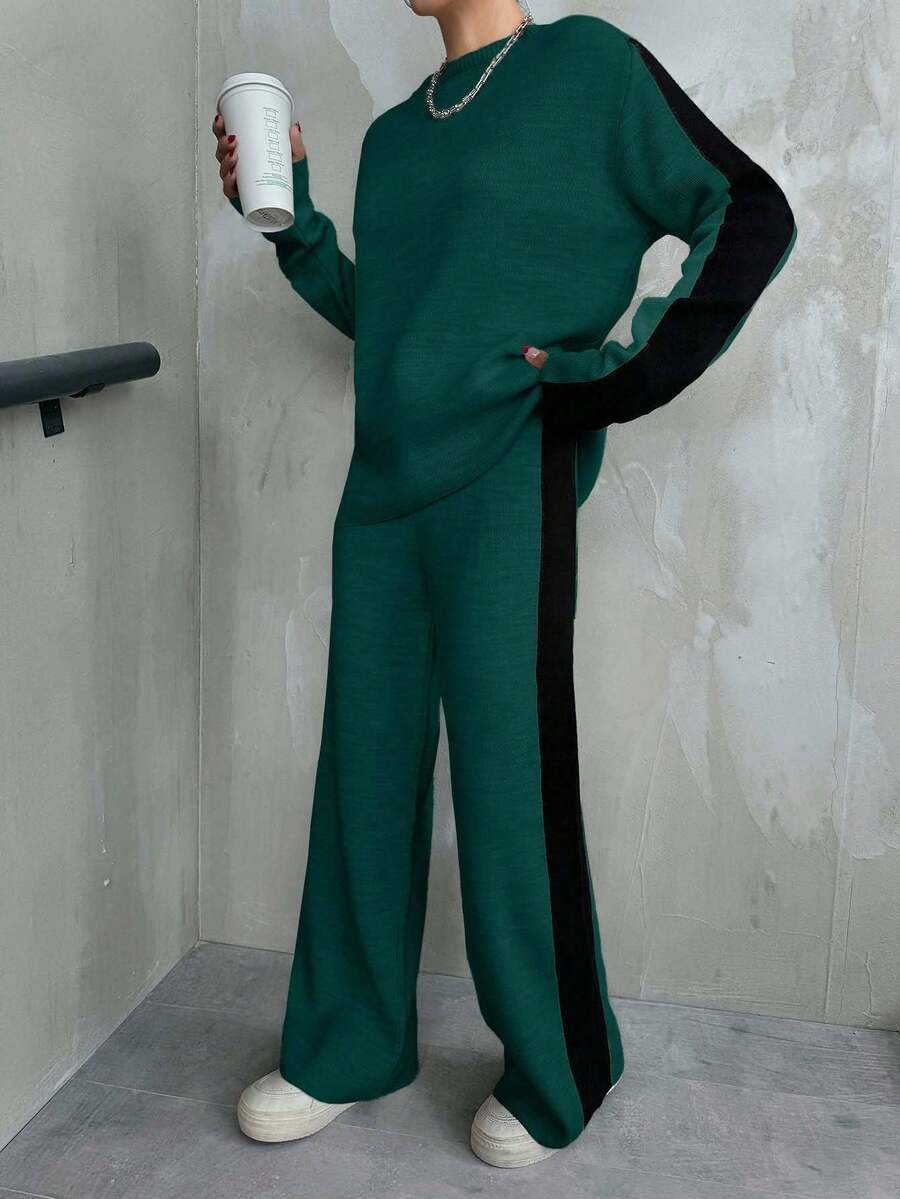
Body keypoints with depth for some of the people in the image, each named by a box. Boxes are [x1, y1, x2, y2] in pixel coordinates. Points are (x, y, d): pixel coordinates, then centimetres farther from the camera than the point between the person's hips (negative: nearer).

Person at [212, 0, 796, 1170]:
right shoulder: (394, 134, 18)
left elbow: (751, 213, -4)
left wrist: (631, 372, -11)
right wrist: (287, 221, 10)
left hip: (506, 484, -6)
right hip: (385, 490, 7)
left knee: (511, 779, -1)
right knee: (366, 775, 9)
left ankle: (555, 1077, 19)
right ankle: (351, 1049, 25)